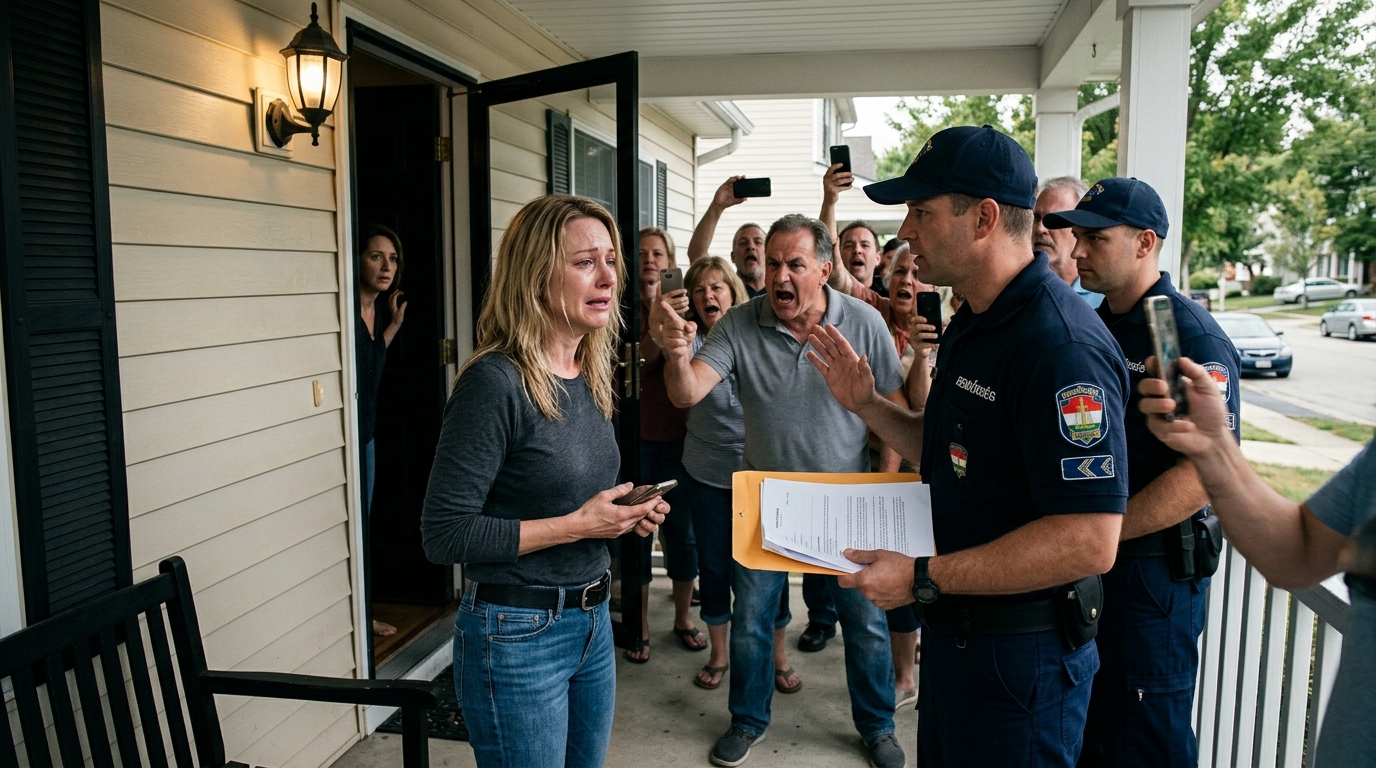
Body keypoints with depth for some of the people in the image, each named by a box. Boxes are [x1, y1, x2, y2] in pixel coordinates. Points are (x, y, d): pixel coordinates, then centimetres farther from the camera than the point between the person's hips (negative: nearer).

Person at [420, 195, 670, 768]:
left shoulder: (592, 377, 4)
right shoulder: (495, 382, -20)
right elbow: (443, 533, -20)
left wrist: (628, 514, -2)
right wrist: (575, 525, -22)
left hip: (592, 619, 8)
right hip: (518, 634, -8)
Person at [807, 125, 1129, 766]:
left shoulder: (1060, 346, -26)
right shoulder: (971, 325, 8)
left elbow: (1089, 541, -30)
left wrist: (923, 579, -27)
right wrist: (867, 404, 4)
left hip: (1018, 654, -9)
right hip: (951, 629, 10)